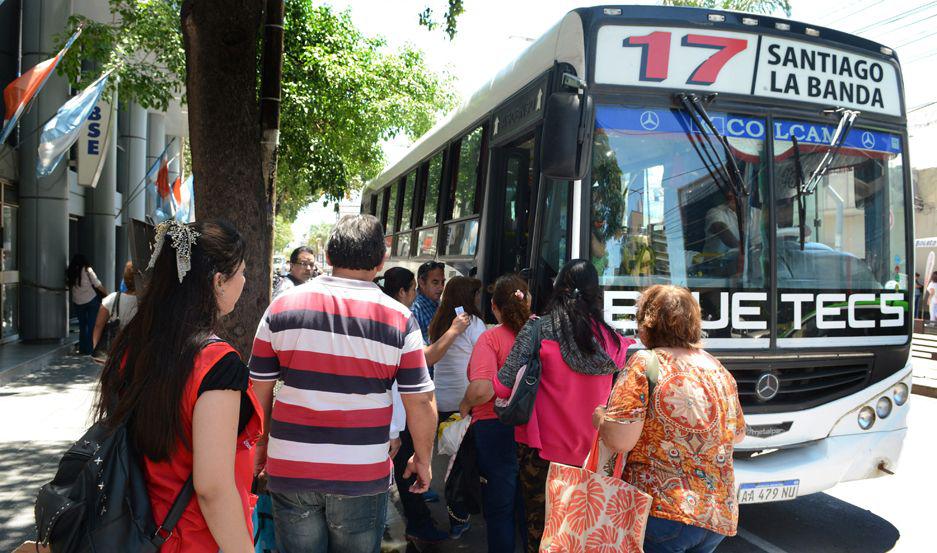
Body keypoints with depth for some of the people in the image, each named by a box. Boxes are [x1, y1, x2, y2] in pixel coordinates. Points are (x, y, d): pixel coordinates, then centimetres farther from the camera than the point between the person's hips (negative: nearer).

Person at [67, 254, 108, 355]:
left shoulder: (70, 273, 3)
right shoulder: (87, 270, -5)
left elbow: (70, 287, 1)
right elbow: (97, 284, -7)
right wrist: (106, 293, 3)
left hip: (77, 303, 3)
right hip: (91, 300, -3)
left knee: (82, 325, 13)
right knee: (92, 325, 2)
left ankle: (82, 349, 15)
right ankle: (90, 349, 0)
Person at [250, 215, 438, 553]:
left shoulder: (282, 307, -3)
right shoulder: (399, 319, -8)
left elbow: (259, 390, 3)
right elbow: (420, 402, -5)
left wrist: (262, 444, 19)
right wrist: (423, 460, 11)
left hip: (290, 471, 1)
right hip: (363, 475, -1)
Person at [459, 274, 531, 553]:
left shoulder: (491, 337, -14)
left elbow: (482, 388, -27)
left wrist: (465, 406, -8)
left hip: (496, 428, -4)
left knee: (499, 511, 12)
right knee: (529, 508, 21)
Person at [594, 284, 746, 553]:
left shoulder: (645, 364, -12)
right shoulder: (718, 369, 7)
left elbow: (620, 441, -17)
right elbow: (737, 435, 19)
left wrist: (599, 417, 2)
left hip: (660, 510, -6)